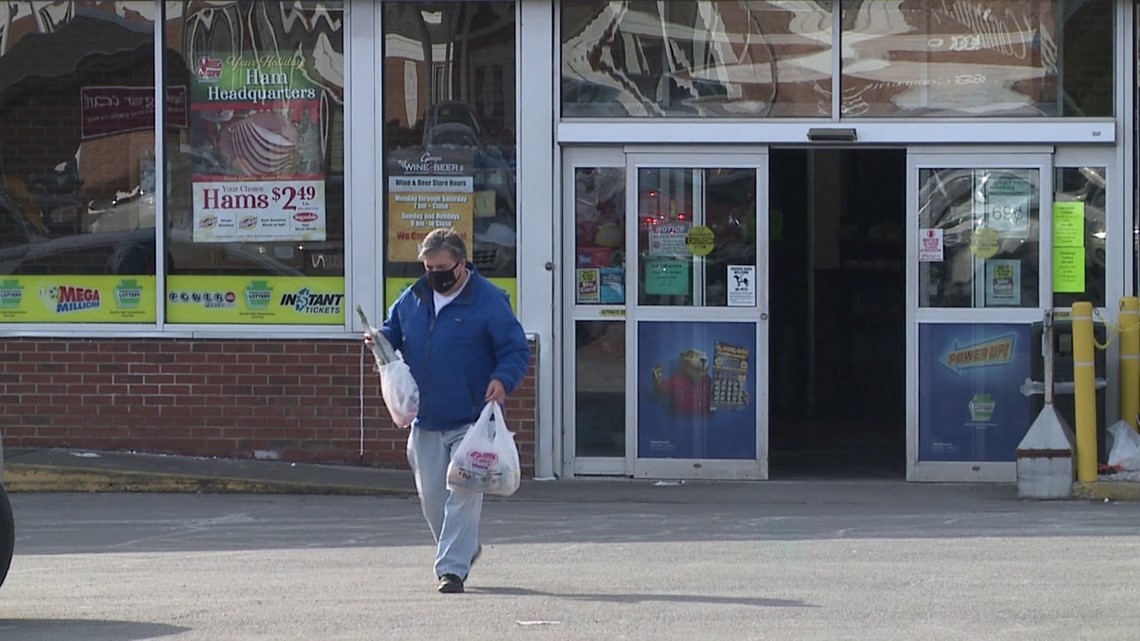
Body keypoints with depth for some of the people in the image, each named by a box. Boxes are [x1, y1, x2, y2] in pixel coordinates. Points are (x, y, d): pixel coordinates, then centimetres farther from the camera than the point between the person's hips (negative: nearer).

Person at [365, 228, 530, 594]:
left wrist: (502, 380, -23)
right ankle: (465, 549, 32)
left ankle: (452, 567, -8)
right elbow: (393, 333, 25)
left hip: (471, 422, -6)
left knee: (463, 495, -10)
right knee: (430, 495, 11)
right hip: (426, 422, 6)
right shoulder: (412, 299, 10)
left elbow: (517, 351, -4)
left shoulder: (489, 301, -6)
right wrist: (379, 341, 1)